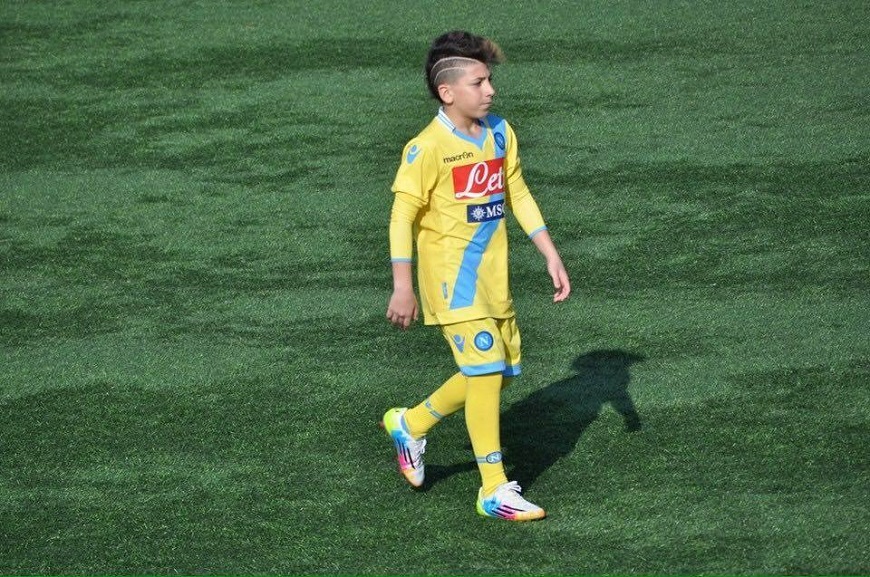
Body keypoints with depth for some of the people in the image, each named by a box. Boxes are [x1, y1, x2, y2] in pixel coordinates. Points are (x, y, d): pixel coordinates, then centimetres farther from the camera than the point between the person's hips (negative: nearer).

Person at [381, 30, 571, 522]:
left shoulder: (500, 133, 5)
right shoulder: (428, 148, -16)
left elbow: (518, 195, 14)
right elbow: (403, 217, -13)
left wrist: (551, 255, 9)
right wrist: (403, 288, -15)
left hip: (493, 274, 8)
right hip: (451, 275, -8)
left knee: (502, 369, 13)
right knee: (485, 369, -12)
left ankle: (411, 424, 32)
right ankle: (495, 490, -4)